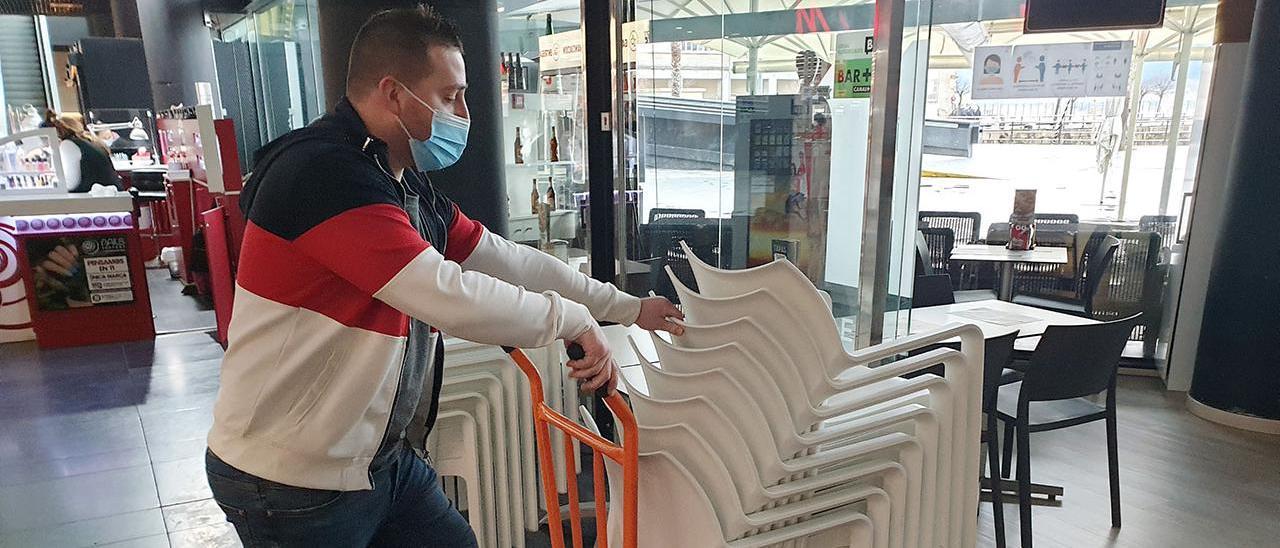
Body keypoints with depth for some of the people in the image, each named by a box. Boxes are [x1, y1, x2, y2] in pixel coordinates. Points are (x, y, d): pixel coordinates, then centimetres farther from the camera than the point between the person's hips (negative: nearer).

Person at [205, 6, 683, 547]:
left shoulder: (407, 185, 7)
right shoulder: (322, 174, -24)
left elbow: (507, 259, 9)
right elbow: (451, 296, -31)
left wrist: (629, 308, 9)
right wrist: (573, 318, -17)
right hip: (293, 482, -8)